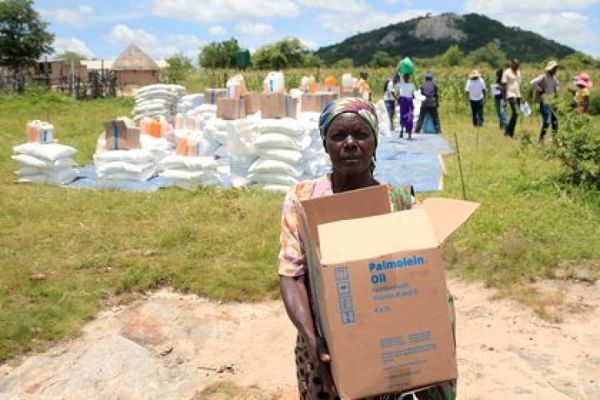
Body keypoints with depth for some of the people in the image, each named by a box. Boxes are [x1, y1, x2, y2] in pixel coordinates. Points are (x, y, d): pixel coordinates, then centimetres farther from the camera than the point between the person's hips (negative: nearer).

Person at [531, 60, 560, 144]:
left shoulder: (553, 77, 12)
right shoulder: (544, 77, -13)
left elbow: (556, 84, 33)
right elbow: (533, 82, -25)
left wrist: (556, 92, 15)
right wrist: (540, 90, -18)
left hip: (551, 102, 9)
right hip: (544, 102, -9)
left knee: (555, 120, 10)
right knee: (547, 122, -14)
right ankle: (540, 140, -6)